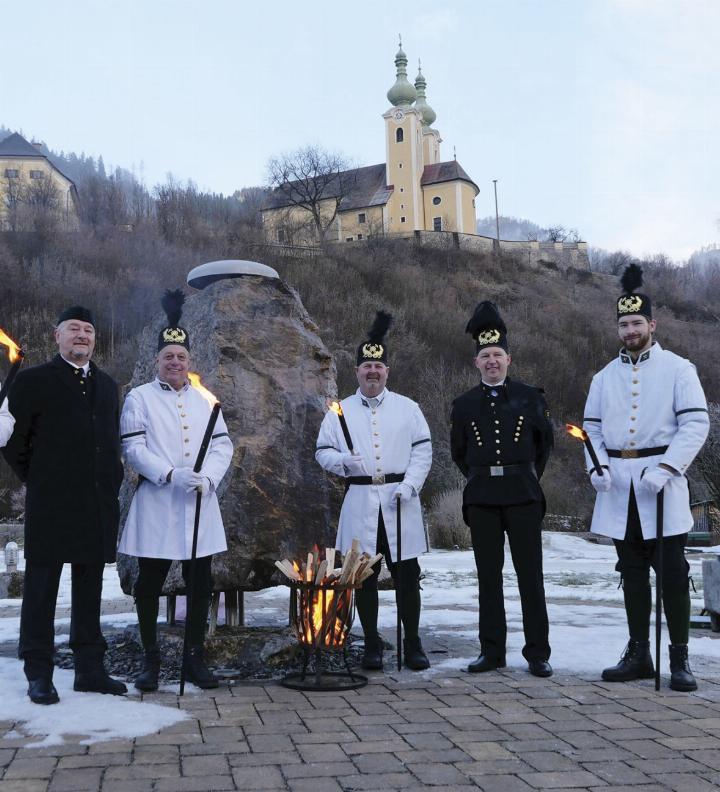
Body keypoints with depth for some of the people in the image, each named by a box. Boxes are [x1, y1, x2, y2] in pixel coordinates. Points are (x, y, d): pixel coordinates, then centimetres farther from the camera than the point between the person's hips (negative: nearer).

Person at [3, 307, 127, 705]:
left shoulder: (107, 386, 16)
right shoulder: (33, 381, 0)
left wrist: (111, 481, 11)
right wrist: (37, 479, 1)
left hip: (98, 506, 5)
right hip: (50, 506, -5)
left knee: (89, 588, 10)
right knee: (41, 587, 2)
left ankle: (90, 669, 18)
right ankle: (38, 673, 10)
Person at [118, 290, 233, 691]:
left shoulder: (204, 399, 12)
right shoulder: (139, 398, 3)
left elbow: (223, 446, 7)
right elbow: (133, 448, -6)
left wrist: (207, 477, -11)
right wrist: (170, 475, -18)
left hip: (200, 503, 3)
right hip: (156, 504, -3)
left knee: (201, 584, 6)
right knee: (150, 583, 3)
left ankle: (196, 658, 17)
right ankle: (151, 660, 15)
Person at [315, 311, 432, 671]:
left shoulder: (407, 408, 6)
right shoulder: (341, 410, 7)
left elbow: (422, 451, 3)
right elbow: (322, 451, 6)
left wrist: (409, 486, -10)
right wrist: (343, 461, -15)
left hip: (400, 501, 0)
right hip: (360, 503, 0)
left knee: (407, 576, 4)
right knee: (365, 577, 6)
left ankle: (412, 644, 15)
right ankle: (372, 645, 17)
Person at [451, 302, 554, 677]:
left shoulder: (529, 397, 4)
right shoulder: (465, 404, 7)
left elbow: (545, 441, 16)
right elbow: (458, 451, 19)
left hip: (522, 494, -2)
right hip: (481, 497, 2)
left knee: (530, 574, 0)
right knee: (488, 576, 6)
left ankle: (537, 654, 7)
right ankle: (492, 652, 13)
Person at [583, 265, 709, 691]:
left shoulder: (678, 369, -1)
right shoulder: (605, 377, 12)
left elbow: (696, 424, -8)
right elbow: (592, 427, 12)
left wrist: (665, 468, -18)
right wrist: (596, 466, -6)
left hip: (660, 484, -4)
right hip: (619, 488, 4)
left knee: (672, 572, -2)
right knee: (632, 573, 10)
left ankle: (680, 659, 8)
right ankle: (639, 655, 20)